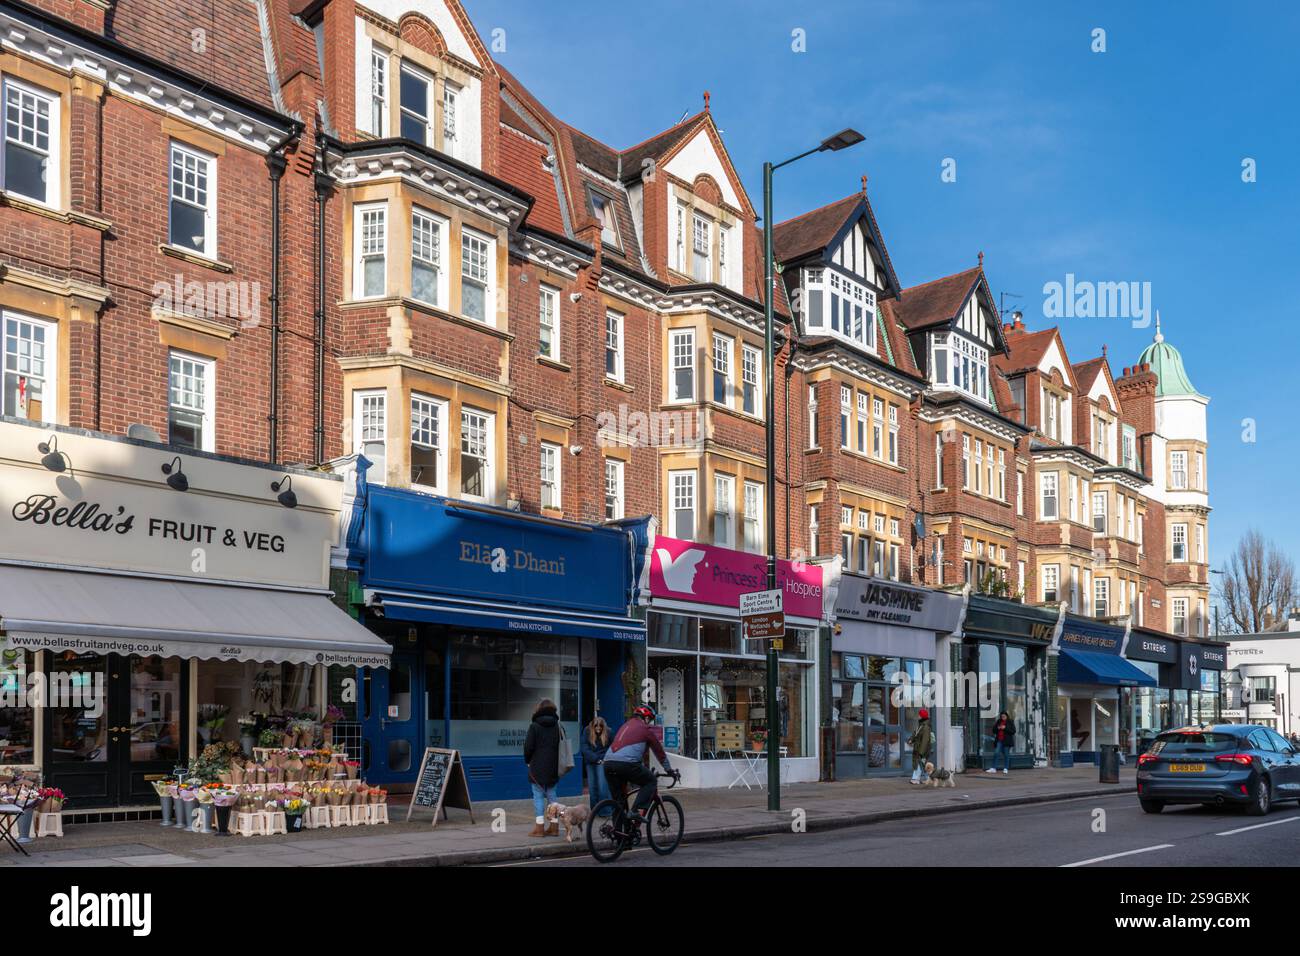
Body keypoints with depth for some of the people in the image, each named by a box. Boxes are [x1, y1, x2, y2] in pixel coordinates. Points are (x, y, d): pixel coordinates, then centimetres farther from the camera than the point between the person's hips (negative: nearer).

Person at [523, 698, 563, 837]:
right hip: (553, 768, 5)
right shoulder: (557, 726, 5)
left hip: (538, 767, -5)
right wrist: (556, 764, 15)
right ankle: (554, 826, 11)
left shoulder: (534, 726, -9)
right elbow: (562, 746, 8)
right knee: (551, 795, 11)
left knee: (538, 796, -1)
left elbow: (528, 747, -9)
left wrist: (528, 760, 8)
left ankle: (540, 827, -4)